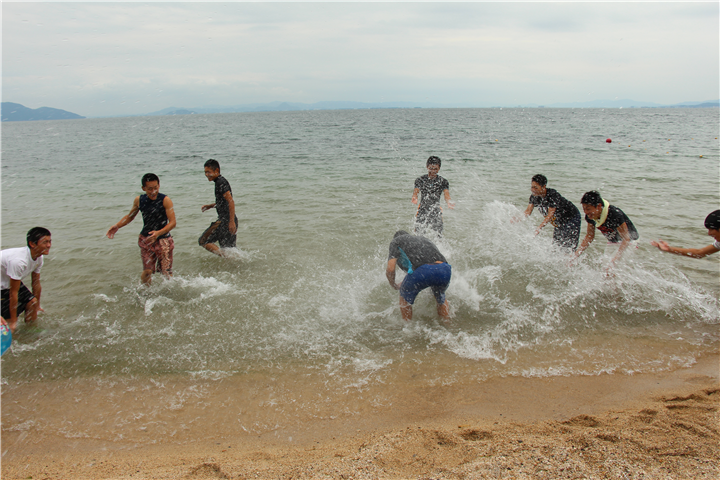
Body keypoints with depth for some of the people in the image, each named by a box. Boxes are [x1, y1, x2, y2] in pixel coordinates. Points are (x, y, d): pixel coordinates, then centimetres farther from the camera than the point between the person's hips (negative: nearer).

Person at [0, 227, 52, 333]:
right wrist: (13, 322, -23)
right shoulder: (18, 261, -38)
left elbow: (36, 284, 3)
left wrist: (37, 306, 13)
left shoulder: (38, 258, -12)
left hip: (10, 280, 8)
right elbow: (13, 293, -31)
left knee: (32, 302, -1)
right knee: (9, 318, -12)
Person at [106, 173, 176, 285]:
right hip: (146, 239, 3)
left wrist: (158, 233, -33)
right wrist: (116, 226, 4)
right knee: (146, 272, -3)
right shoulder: (139, 200, 1)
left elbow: (172, 222, -18)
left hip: (163, 239, -3)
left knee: (167, 274, -4)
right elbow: (130, 216, 19)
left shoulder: (165, 200, -13)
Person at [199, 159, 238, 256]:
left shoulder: (221, 182, -13)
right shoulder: (219, 181, 18)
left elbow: (231, 201, -21)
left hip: (225, 220, -10)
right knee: (229, 248, 15)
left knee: (203, 241, -4)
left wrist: (231, 222, -25)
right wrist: (210, 206, 17)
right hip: (228, 220, 10)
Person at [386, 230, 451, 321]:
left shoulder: (396, 241, 25)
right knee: (441, 298, 35)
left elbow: (390, 269, 12)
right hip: (445, 270, 5)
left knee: (405, 298, 26)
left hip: (422, 270, -4)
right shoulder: (424, 239, 40)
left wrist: (394, 285, 31)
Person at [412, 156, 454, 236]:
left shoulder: (443, 182, 2)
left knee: (438, 236, -3)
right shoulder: (420, 180, 3)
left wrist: (449, 202, -37)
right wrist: (415, 198, -37)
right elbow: (416, 191, -12)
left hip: (436, 212, 0)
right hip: (422, 211, 0)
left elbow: (446, 193, -14)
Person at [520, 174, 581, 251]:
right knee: (556, 244, 7)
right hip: (559, 223, 7)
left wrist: (539, 228, -44)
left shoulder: (552, 195, -31)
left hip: (572, 218, -7)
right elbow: (528, 210, -15)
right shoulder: (534, 196, -11)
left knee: (569, 247, -12)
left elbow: (550, 214, -34)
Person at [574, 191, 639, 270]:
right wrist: (575, 255, -11)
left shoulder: (614, 214, -33)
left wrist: (613, 261, -41)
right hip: (612, 243, 6)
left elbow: (626, 239, -31)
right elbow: (589, 236, 0)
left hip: (630, 242, -6)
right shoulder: (590, 216, -14)